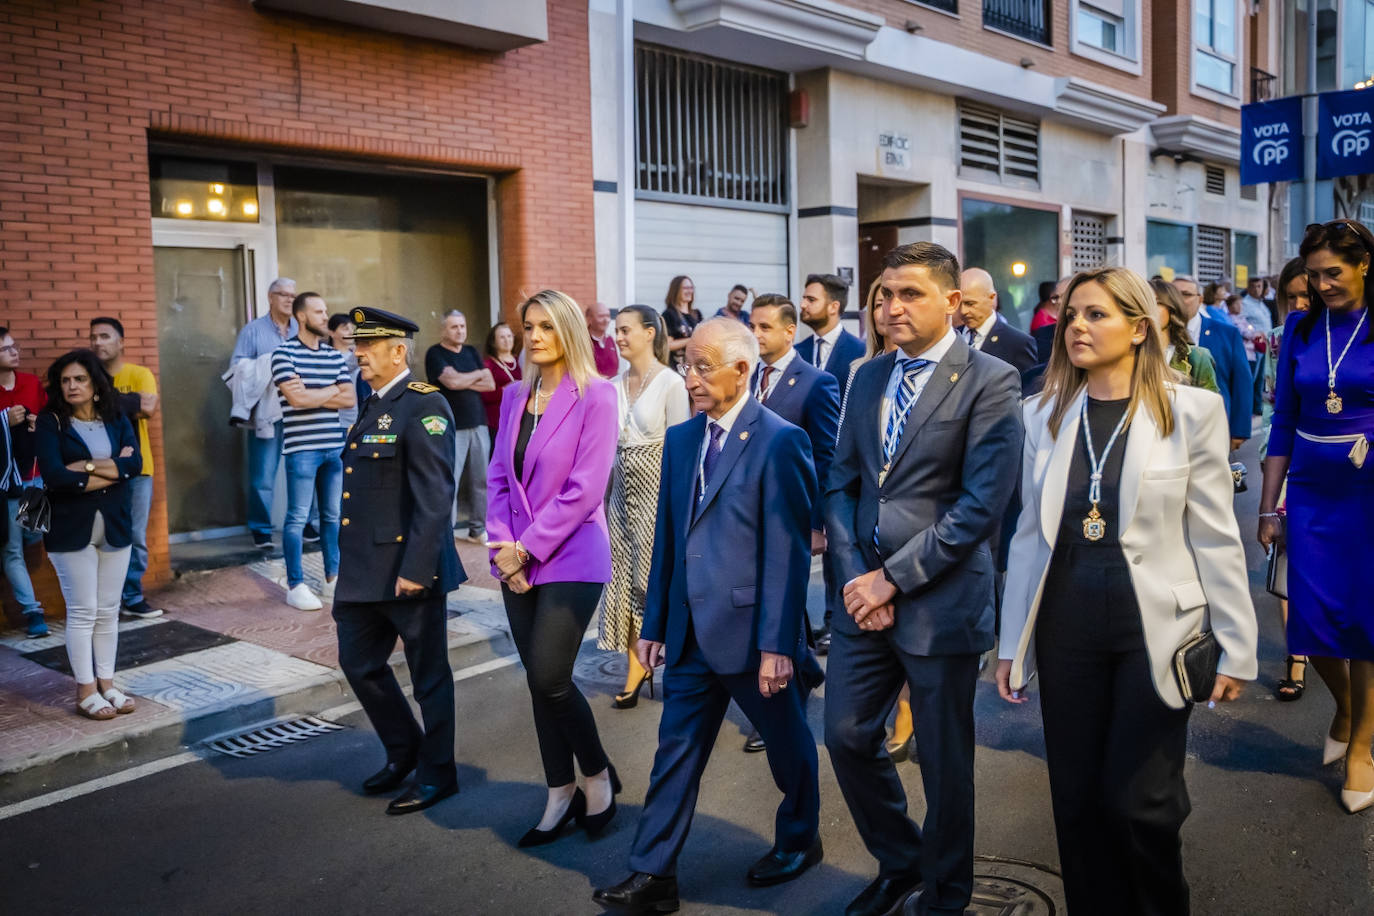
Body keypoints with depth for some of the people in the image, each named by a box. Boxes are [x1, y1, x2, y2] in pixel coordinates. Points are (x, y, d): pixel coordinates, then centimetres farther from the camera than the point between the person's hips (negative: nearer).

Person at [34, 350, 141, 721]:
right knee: (83, 612, -1)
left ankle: (106, 682, 21)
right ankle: (86, 691, 9)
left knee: (108, 610, 10)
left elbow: (135, 462, -8)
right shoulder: (50, 423, -4)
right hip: (71, 529, -4)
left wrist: (88, 467, -16)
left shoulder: (116, 420, 7)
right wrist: (112, 471, -12)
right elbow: (53, 475, -17)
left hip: (115, 525, 4)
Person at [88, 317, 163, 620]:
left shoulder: (140, 374, -1)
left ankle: (133, 598, 15)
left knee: (135, 537, 5)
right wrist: (130, 404, -16)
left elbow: (150, 409, -17)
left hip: (136, 469, -1)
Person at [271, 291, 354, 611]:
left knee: (333, 515, 11)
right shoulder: (284, 353, -5)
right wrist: (333, 389, -2)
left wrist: (312, 394, -8)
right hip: (302, 448, -5)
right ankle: (296, 586, 7)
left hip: (335, 447, 5)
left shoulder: (335, 356, 12)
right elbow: (297, 399, -15)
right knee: (298, 518, 0)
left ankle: (333, 578, 21)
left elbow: (351, 399, 4)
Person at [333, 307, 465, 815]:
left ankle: (437, 774, 23)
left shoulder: (422, 405, -15)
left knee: (429, 675, 6)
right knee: (359, 662, 18)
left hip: (410, 570, -9)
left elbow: (434, 497, -21)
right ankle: (403, 751, 37)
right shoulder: (373, 406, 14)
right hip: (364, 571, 9)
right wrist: (351, 565, 17)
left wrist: (416, 569, -24)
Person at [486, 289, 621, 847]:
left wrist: (528, 548, -13)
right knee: (539, 681, 10)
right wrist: (501, 544, -2)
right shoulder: (515, 396, 10)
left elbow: (584, 488, -14)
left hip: (571, 559, -6)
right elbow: (499, 476, 11)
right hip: (519, 562, 6)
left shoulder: (595, 396, -9)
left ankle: (597, 775, 17)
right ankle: (561, 795, 25)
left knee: (549, 678, -10)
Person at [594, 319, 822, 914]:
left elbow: (788, 551, -16)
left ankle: (799, 839, 40)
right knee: (676, 752, 9)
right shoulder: (680, 438, 7)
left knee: (786, 742, 16)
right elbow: (667, 538, 11)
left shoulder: (779, 441, -13)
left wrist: (777, 643, -17)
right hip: (691, 632, 5)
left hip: (750, 632, -5)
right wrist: (654, 623, 11)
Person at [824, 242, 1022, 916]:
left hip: (940, 601, -5)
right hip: (865, 592, 6)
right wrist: (854, 574, -4)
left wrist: (894, 577, -15)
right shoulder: (868, 378, 10)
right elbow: (841, 482, 10)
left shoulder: (989, 381, -10)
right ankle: (898, 862, 37)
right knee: (846, 736, 11)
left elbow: (982, 504, -16)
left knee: (944, 761, 9)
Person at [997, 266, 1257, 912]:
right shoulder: (1045, 414, 6)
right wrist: (1011, 642, 8)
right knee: (1077, 800, 9)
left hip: (1153, 629, -3)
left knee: (1141, 803, 1)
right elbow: (1031, 532, 8)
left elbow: (1215, 536, -2)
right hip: (1066, 631, 3)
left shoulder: (1191, 410, -3)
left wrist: (1236, 646, -2)